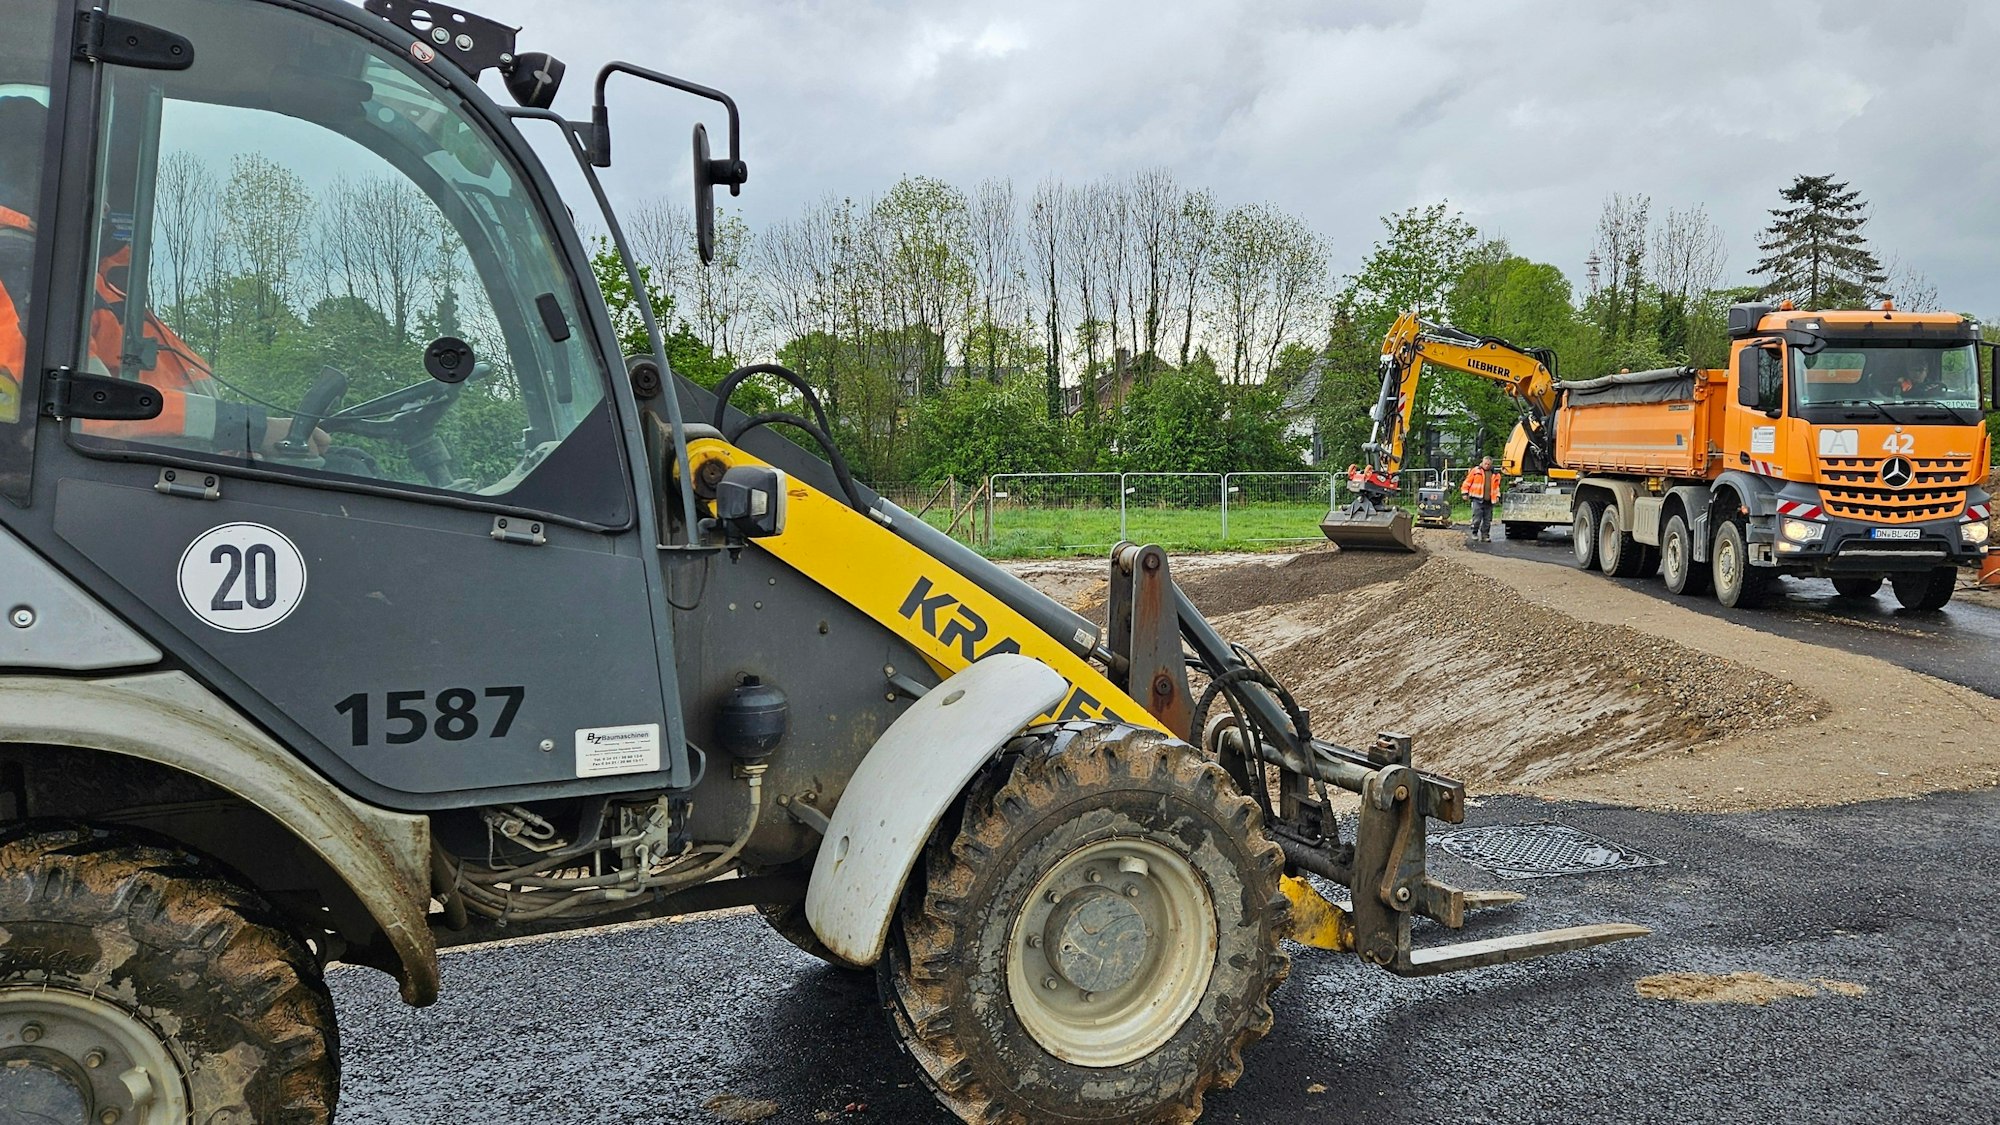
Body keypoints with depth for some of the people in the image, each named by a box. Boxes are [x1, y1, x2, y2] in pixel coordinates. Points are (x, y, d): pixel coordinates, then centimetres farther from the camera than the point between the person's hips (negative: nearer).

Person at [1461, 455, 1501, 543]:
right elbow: (1467, 482, 5)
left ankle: (1485, 535, 14)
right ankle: (1474, 533, 3)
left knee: (1487, 519, 7)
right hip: (1477, 499, -4)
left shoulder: (1495, 474, 15)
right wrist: (1465, 493, 1)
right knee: (1477, 518, -11)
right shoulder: (1476, 471, 3)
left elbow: (1496, 487, 24)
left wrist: (1497, 496, 12)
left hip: (1489, 501, 4)